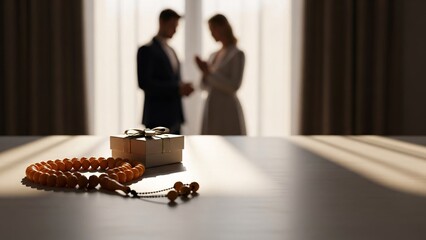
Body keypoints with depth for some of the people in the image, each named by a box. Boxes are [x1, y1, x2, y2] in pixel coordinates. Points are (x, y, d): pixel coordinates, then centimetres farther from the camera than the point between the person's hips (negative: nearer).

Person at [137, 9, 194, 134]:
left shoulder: (171, 51, 19)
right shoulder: (147, 50, -7)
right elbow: (144, 83, -17)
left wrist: (182, 87, 1)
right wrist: (177, 88, -19)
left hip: (174, 117, 8)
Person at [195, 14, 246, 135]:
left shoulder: (237, 54, -6)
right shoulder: (213, 56, 15)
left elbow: (234, 86, -15)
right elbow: (206, 86, 15)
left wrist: (210, 72, -14)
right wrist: (205, 72, -4)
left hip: (228, 109, -7)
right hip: (211, 108, 8)